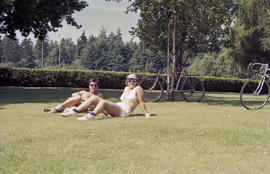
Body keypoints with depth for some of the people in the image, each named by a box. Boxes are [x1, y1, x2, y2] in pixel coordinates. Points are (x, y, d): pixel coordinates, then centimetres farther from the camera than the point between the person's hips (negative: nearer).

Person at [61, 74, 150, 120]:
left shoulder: (138, 89, 3)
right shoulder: (126, 88, 26)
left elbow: (141, 102, -3)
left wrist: (146, 114, -11)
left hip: (125, 111, -8)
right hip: (117, 107, 9)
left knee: (103, 101, -33)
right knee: (94, 98, -3)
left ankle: (91, 116, -58)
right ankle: (74, 111, -12)